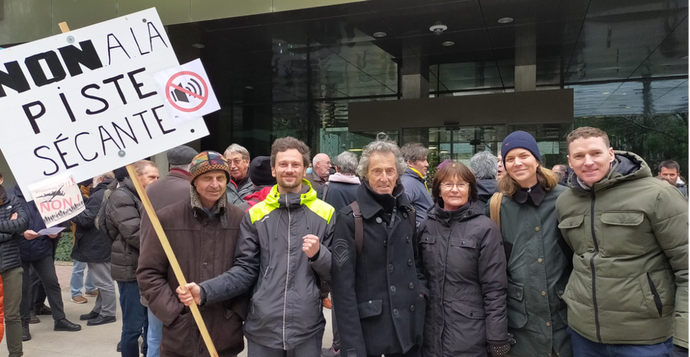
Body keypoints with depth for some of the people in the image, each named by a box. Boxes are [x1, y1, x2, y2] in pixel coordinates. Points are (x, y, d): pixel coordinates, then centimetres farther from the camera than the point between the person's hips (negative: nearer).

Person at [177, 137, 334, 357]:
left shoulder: (325, 214, 0)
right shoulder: (255, 215, 4)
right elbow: (245, 270, 1)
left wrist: (318, 255, -17)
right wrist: (204, 291, -13)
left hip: (307, 330, -1)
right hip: (262, 328, 1)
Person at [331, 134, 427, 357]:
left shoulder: (407, 212, 5)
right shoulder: (350, 219, -13)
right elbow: (343, 286, -14)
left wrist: (421, 289, 3)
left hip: (407, 326, 5)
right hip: (367, 328, -5)